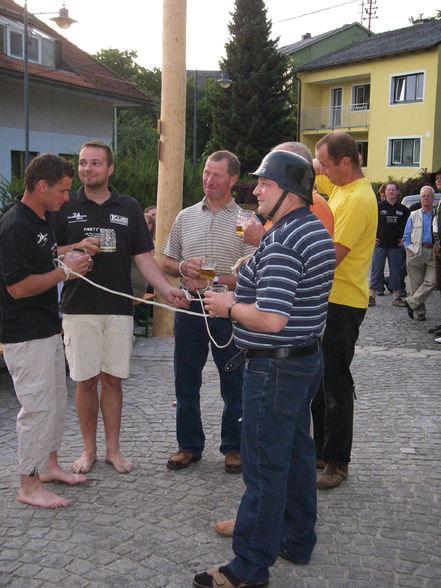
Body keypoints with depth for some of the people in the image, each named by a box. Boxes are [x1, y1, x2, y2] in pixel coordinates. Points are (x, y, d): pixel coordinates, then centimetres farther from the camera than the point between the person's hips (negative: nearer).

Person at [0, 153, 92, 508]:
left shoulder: (41, 221, 12)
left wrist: (71, 254, 14)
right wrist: (65, 271, -17)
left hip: (47, 329, 10)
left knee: (57, 399, 18)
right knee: (38, 406, -3)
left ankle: (49, 464, 33)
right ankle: (29, 485, 9)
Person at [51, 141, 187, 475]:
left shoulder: (129, 207, 8)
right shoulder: (66, 207, 4)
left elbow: (143, 257, 7)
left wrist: (167, 288, -8)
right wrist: (77, 248, -15)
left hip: (119, 308, 1)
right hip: (79, 307, -1)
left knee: (112, 379, 7)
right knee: (86, 381, 5)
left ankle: (113, 448, 20)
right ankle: (89, 449, 20)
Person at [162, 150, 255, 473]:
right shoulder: (186, 217, 12)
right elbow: (166, 262, 15)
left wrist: (214, 280, -18)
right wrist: (183, 268, -8)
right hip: (189, 307, 4)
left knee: (233, 383, 6)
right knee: (186, 380, 10)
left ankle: (234, 446, 22)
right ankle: (189, 445, 25)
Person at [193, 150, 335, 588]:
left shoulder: (282, 243, -23)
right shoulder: (316, 230, 10)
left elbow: (272, 319, -30)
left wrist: (229, 306, -13)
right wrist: (249, 283, 15)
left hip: (275, 367, -10)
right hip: (307, 358, 11)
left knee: (264, 469, -1)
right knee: (296, 454, 20)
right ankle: (297, 541, 35)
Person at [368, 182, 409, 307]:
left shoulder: (403, 209, 6)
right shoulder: (378, 206, -2)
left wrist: (405, 239, 9)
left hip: (396, 246, 2)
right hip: (380, 244, -2)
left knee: (396, 271, 7)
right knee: (376, 270, 0)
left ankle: (396, 297, 15)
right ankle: (371, 296, 6)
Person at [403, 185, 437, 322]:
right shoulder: (414, 216, 15)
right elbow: (406, 237, 14)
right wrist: (409, 250, 3)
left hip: (434, 254, 0)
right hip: (416, 253, 1)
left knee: (431, 281, -16)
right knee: (416, 283, 0)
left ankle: (411, 302, -5)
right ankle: (419, 311, 9)